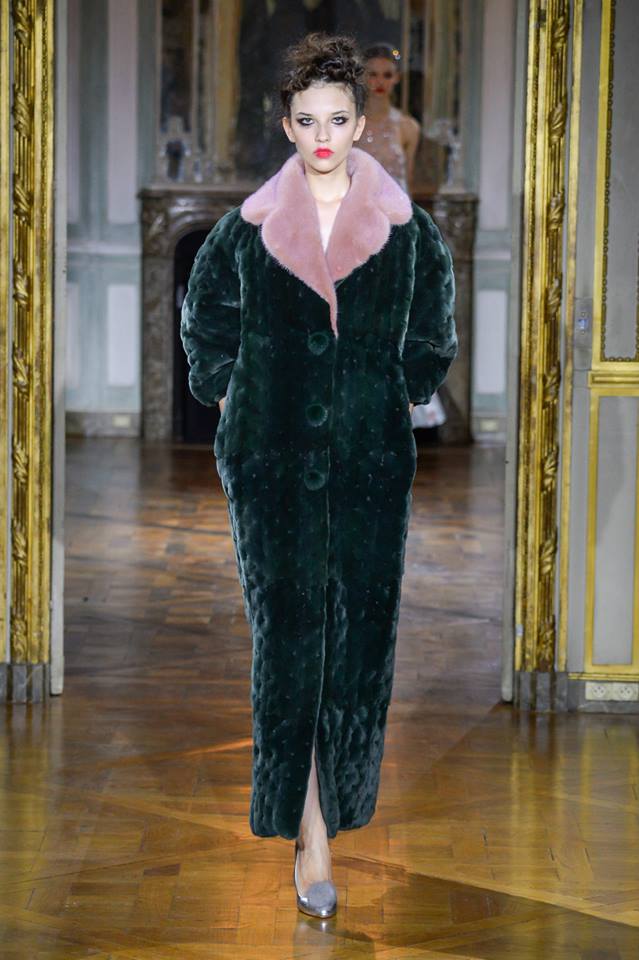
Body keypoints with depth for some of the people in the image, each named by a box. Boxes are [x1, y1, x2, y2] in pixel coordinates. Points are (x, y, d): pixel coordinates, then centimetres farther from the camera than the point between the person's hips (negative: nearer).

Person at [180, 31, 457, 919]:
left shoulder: (406, 227, 2)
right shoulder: (249, 227, 2)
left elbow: (432, 335, 17)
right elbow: (206, 322, 17)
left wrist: (403, 399, 11)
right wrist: (231, 398, 10)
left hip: (372, 457, 1)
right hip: (273, 461, -1)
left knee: (362, 628, 2)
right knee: (288, 630, -4)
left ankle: (341, 794, 22)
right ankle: (311, 830, 1)